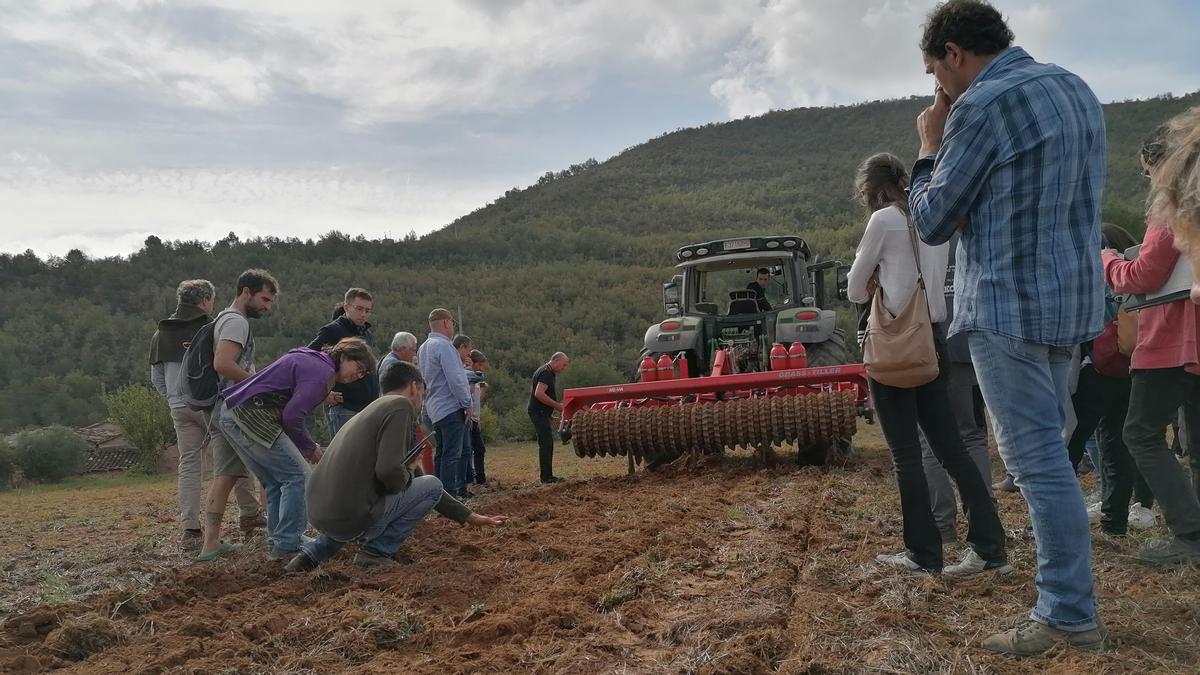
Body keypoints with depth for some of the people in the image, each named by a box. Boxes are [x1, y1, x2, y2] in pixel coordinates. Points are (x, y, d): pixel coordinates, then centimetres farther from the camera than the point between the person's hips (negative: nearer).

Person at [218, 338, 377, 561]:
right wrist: (310, 447, -2)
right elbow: (292, 416, -17)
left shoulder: (310, 359, 21)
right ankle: (286, 545, -5)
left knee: (275, 482, 14)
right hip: (250, 416, -10)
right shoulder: (322, 371, -10)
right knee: (297, 475, -6)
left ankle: (276, 543, 18)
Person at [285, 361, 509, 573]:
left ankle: (313, 552, 20)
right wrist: (409, 476, 5)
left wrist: (468, 516, 28)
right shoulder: (400, 405, -6)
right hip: (350, 519, -8)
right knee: (432, 485, 7)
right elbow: (389, 471, -21)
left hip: (318, 516, 8)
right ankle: (376, 551, 0)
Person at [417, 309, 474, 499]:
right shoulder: (444, 345, -15)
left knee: (442, 452, 15)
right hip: (451, 407, -9)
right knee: (452, 454, -8)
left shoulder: (423, 348, 14)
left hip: (435, 408, 9)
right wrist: (467, 403, -11)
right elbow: (455, 379, -20)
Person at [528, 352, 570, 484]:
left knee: (547, 444, 13)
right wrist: (557, 405, -18)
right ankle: (546, 477, -8)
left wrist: (556, 405, 16)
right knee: (546, 444, -10)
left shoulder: (548, 372, 18)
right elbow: (539, 394, -25)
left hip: (541, 413, 11)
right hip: (539, 413, -11)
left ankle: (547, 475, 18)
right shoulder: (546, 373, -15)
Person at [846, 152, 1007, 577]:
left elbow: (856, 290, -3)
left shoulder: (884, 219, -8)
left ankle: (923, 554, 7)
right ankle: (989, 547, 9)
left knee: (906, 455, 0)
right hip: (933, 339, 8)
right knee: (951, 448, 9)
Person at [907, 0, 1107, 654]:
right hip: (1071, 298, 9)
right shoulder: (1076, 89, 14)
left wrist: (929, 146, 5)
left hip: (1008, 306, -9)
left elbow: (932, 222, -8)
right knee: (1045, 451, 17)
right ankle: (1066, 600, 26)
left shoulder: (980, 106, -14)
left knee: (1036, 459, -3)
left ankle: (1069, 614, 5)